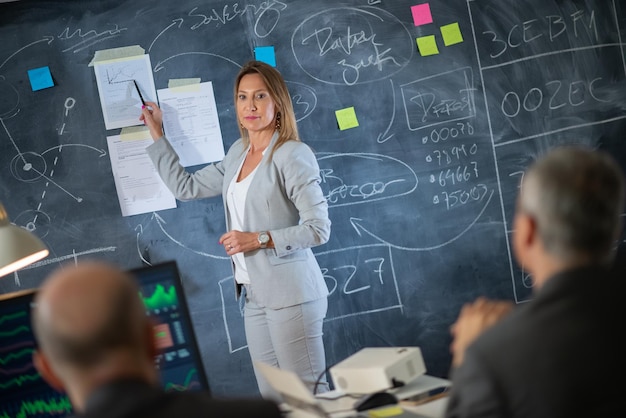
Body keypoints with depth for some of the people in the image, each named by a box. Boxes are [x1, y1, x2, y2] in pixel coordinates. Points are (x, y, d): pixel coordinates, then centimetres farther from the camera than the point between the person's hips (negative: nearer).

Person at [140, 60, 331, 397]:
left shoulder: (292, 155, -10)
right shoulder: (238, 153, 14)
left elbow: (319, 228, -13)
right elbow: (186, 187, 23)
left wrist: (259, 239, -18)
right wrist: (157, 135, 25)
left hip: (289, 293, -8)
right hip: (254, 294, 8)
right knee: (272, 399, 9)